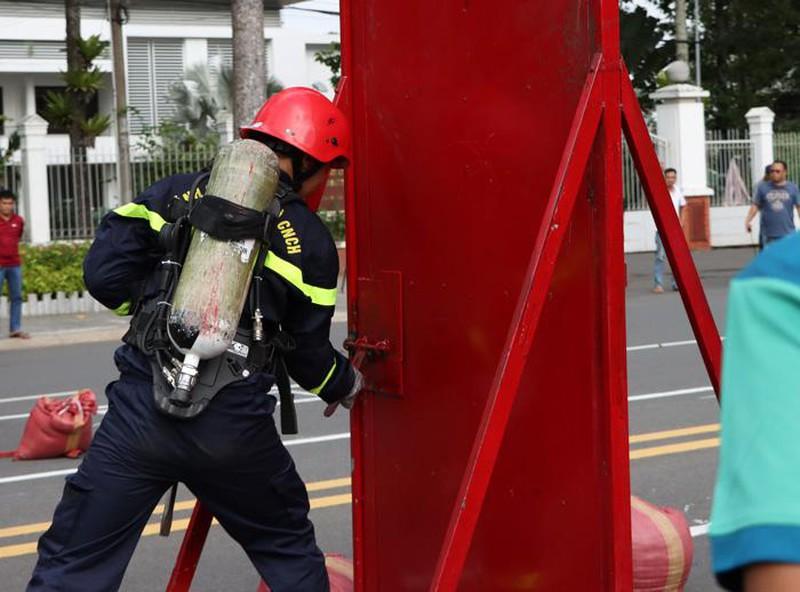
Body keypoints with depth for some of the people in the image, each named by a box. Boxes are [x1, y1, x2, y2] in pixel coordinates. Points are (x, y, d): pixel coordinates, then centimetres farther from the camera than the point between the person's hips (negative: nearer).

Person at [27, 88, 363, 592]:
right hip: (234, 426, 0)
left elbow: (104, 273, 3)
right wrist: (346, 385, 32)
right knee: (289, 551, 24)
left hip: (141, 411, 1)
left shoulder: (182, 192, 9)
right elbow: (309, 353, 11)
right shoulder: (311, 241, 7)